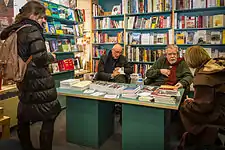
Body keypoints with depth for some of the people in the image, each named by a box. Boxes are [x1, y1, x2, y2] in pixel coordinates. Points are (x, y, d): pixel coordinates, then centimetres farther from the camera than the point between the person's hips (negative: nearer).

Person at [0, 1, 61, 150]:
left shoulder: (15, 31, 13)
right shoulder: (32, 29, -12)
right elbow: (40, 58, -22)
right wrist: (51, 57, -3)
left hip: (24, 81, 10)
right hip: (39, 82, -9)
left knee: (23, 119, 21)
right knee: (49, 119, 3)